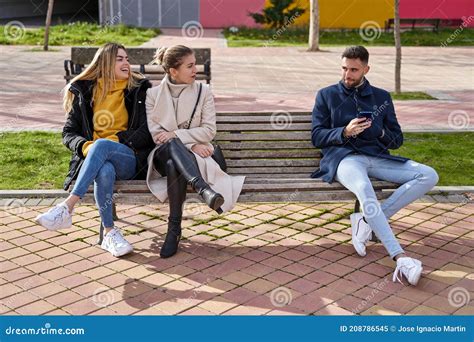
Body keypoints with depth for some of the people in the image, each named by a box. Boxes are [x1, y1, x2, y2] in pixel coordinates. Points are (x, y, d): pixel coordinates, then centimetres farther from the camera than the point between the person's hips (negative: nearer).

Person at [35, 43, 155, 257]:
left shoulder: (139, 90, 11)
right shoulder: (84, 92, 15)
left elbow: (146, 134, 3)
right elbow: (68, 133, 12)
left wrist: (115, 139, -12)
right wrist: (85, 145, -11)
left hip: (130, 160, -1)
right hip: (92, 158, 1)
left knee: (102, 145, -36)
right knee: (105, 171, -38)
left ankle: (67, 207, -41)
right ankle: (110, 233, -30)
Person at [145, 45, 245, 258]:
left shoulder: (203, 92, 7)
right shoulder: (154, 94, 8)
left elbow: (209, 130, -1)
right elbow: (156, 134, -3)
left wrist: (176, 135, -14)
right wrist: (190, 143, -15)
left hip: (194, 152, 0)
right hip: (164, 153, 0)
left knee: (174, 166, -38)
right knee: (172, 145, -39)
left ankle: (175, 228, -38)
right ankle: (204, 189, -53)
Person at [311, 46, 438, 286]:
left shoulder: (381, 97, 23)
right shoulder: (327, 95, 18)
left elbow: (397, 139, 20)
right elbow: (317, 137, 8)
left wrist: (378, 132, -3)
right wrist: (344, 132, -11)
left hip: (377, 157, 4)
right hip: (344, 157, -4)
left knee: (429, 176, -20)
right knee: (364, 188, -39)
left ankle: (367, 221, -27)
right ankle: (400, 258, -44)